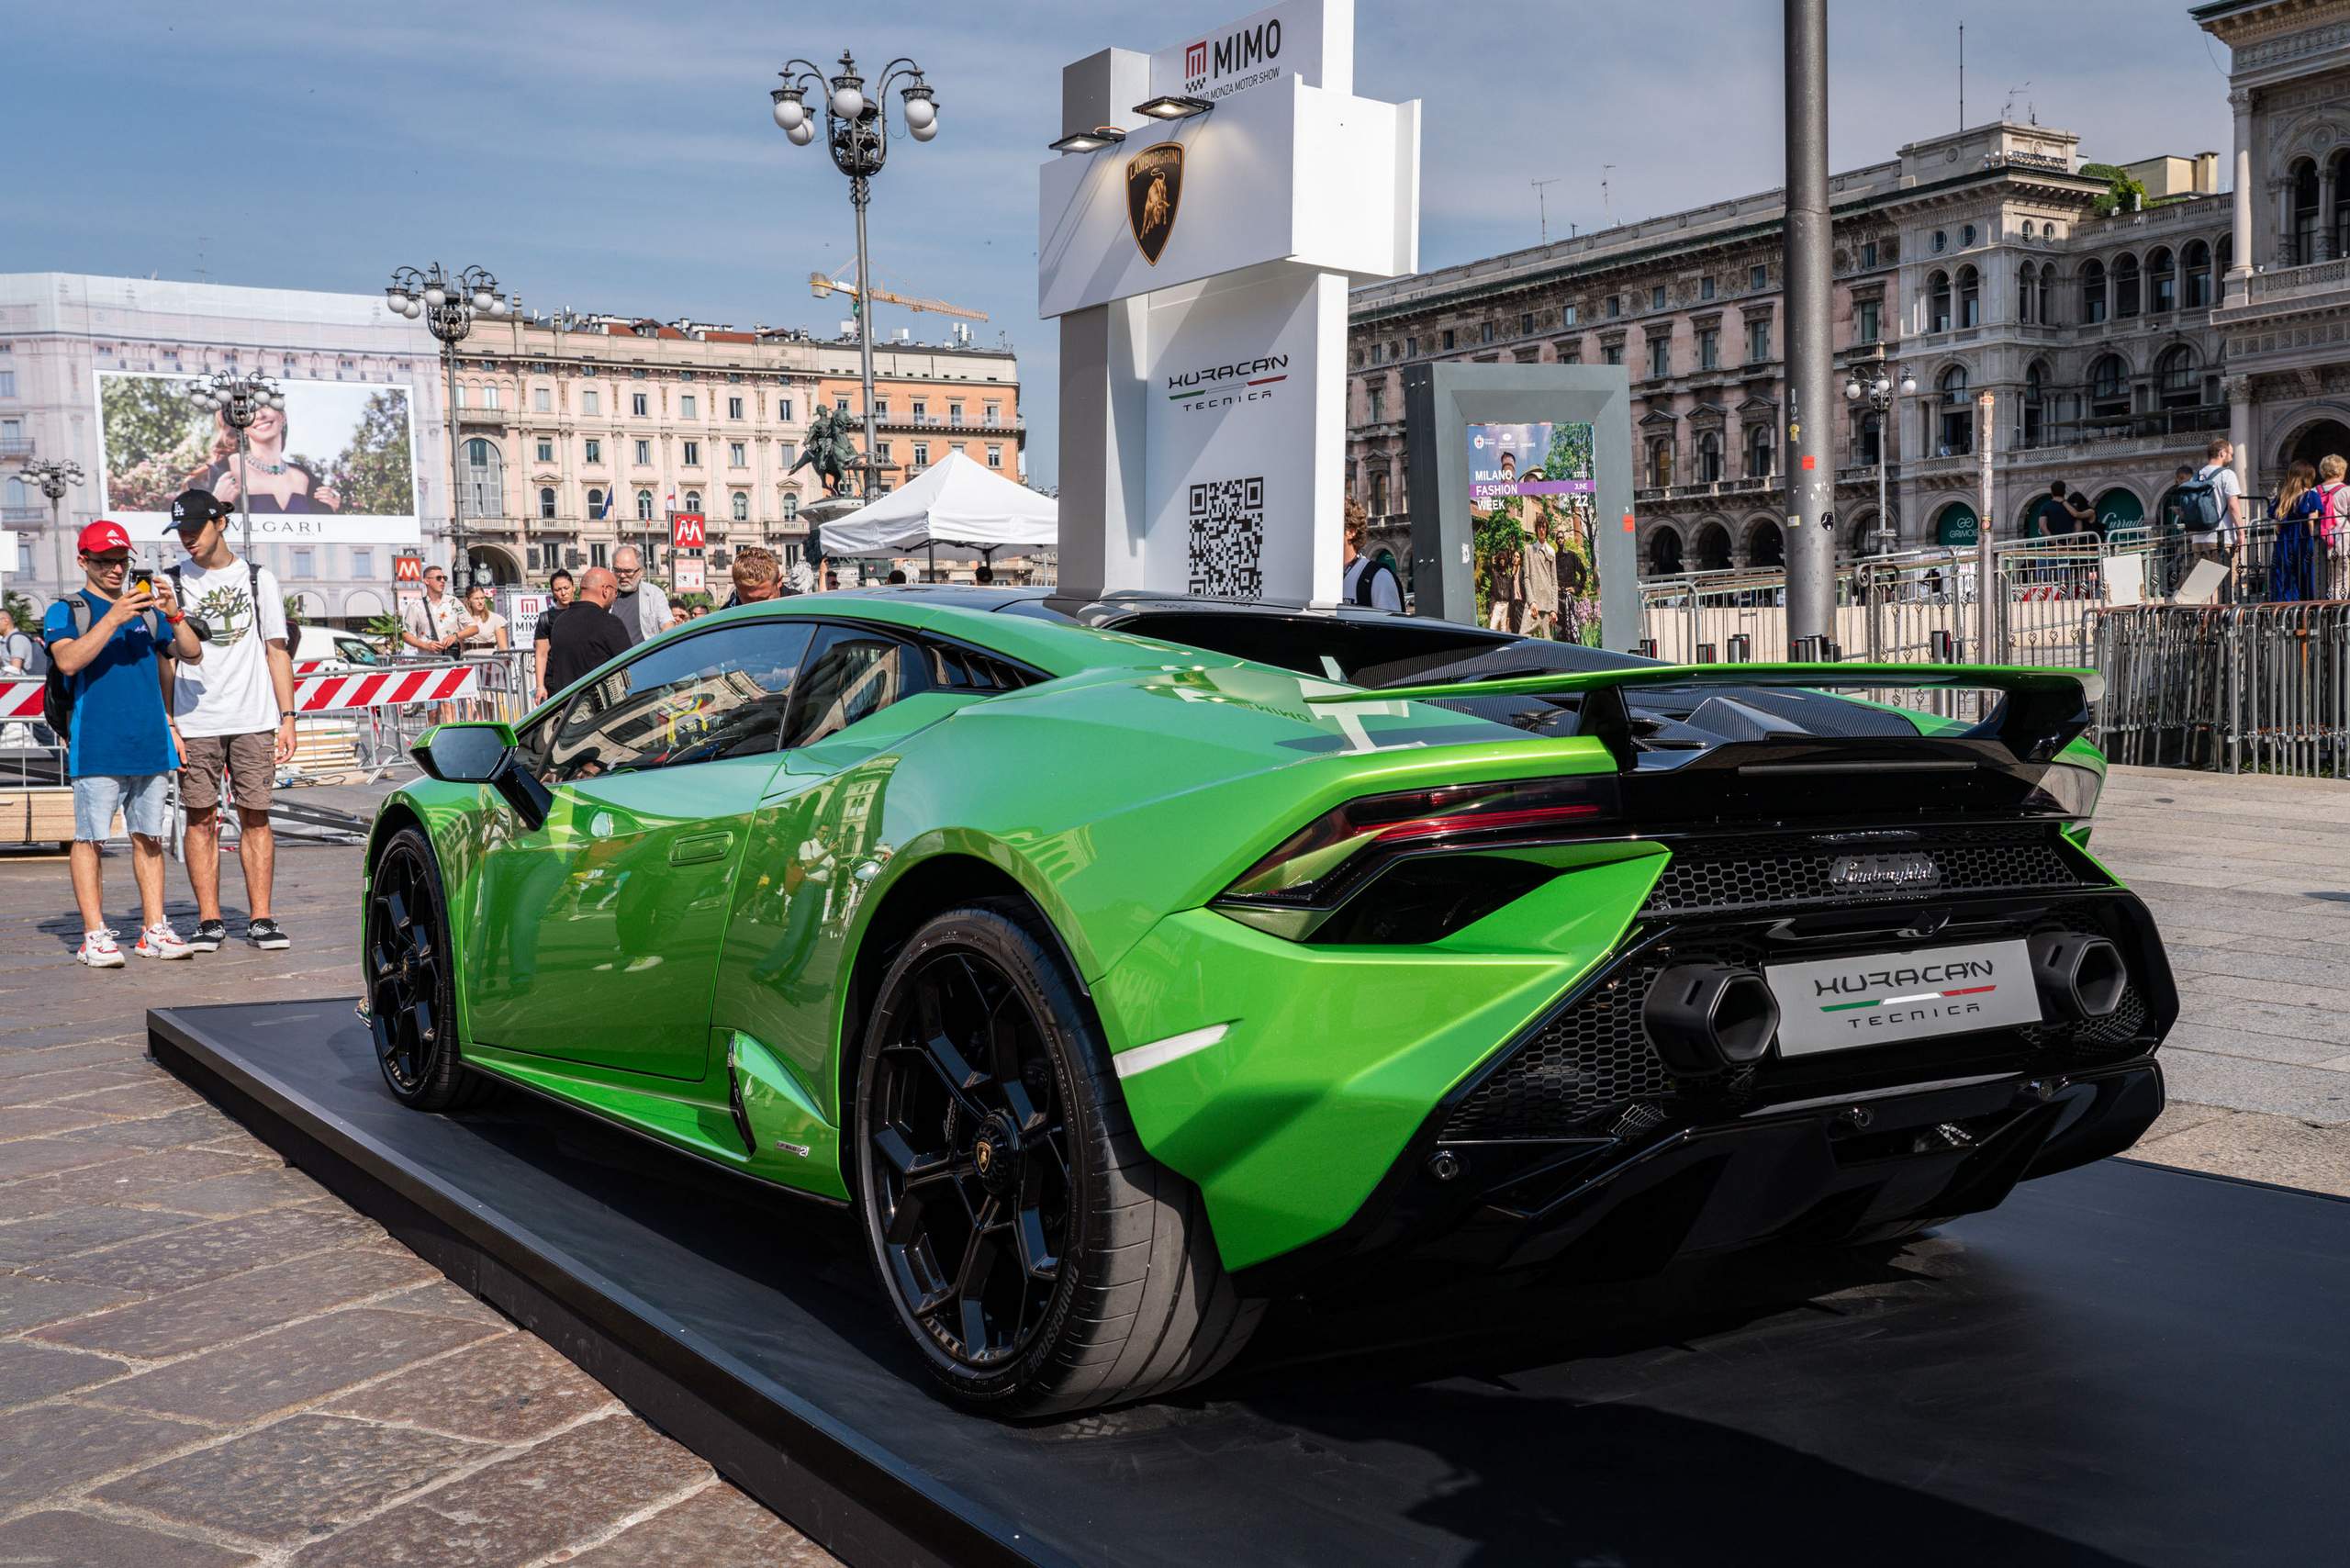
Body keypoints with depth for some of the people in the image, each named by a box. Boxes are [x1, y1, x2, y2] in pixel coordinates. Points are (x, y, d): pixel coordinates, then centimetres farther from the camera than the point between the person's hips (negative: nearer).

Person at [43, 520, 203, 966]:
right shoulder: (65, 611, 5)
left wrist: (173, 614, -8)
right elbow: (68, 661, -13)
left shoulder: (147, 610, 17)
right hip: (95, 747, -4)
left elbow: (192, 655, 9)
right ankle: (95, 936, -1)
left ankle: (154, 930, 11)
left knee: (148, 837, 7)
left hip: (151, 744, 4)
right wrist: (114, 618, -21)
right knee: (90, 839, -3)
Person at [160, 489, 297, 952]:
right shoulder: (172, 583, 8)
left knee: (255, 817, -1)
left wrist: (287, 717, 3)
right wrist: (167, 724, -3)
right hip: (194, 723, 0)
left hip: (254, 720, 0)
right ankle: (209, 921, 5)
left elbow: (277, 651, 11)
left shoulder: (259, 579, 10)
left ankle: (260, 918, 2)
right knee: (201, 819, 0)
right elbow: (163, 660, 6)